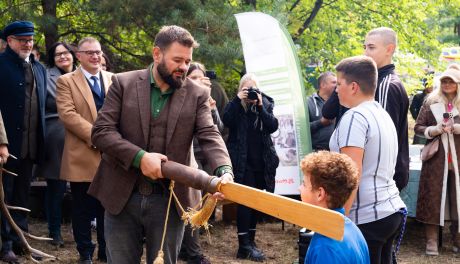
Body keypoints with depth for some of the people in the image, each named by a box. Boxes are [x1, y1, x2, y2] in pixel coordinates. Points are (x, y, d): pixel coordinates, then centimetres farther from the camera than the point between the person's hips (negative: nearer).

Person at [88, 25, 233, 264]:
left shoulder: (197, 94, 2)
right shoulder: (124, 83, 0)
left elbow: (209, 136, -8)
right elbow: (101, 131, -5)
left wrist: (225, 172, -29)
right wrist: (140, 157, -20)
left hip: (169, 201, 0)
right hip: (122, 197, 0)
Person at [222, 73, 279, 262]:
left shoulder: (266, 104, 7)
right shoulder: (235, 105, 0)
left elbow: (273, 126, -6)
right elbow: (226, 121, -18)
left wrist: (260, 106, -15)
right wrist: (238, 99, -20)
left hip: (262, 161, 4)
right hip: (242, 161, -4)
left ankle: (250, 241, 22)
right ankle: (244, 245, -7)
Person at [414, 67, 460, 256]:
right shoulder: (431, 102, 5)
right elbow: (418, 127, 4)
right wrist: (435, 129, -13)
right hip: (436, 158, -1)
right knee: (433, 197, -1)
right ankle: (431, 241, 4)